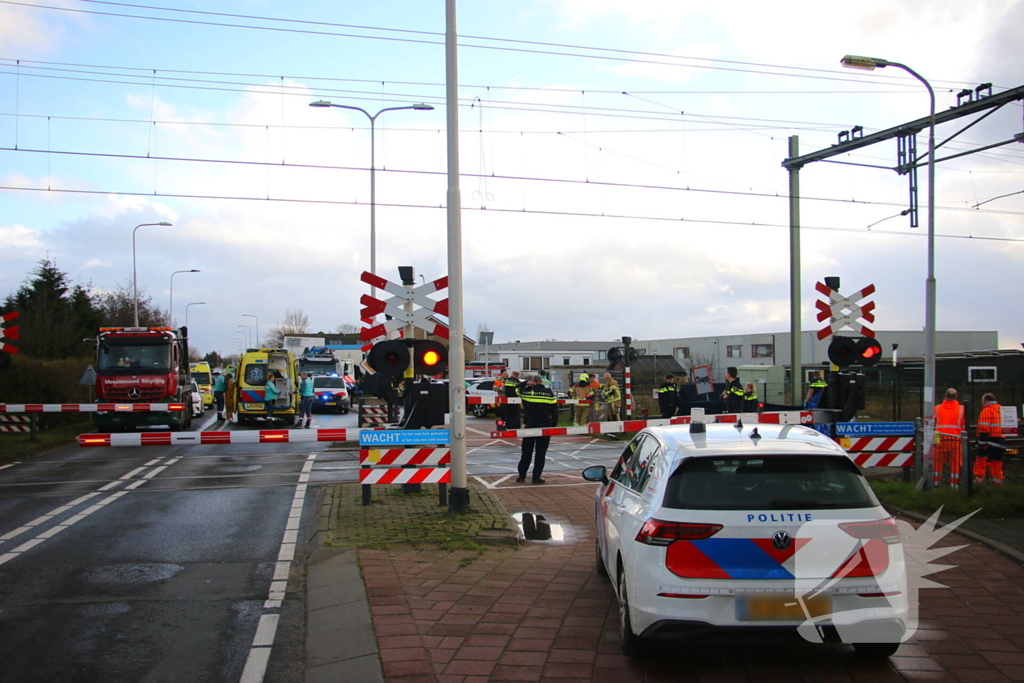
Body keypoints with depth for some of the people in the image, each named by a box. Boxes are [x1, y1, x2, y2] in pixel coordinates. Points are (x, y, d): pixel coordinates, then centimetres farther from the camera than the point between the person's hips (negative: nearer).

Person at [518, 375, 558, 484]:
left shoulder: (526, 391, -3)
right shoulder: (548, 393, -4)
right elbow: (554, 410, -1)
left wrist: (526, 384, 13)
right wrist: (553, 424, 6)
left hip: (529, 426, 2)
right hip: (544, 427, -1)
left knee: (526, 451, 11)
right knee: (540, 452, 3)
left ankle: (522, 476, 13)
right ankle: (536, 477, 2)